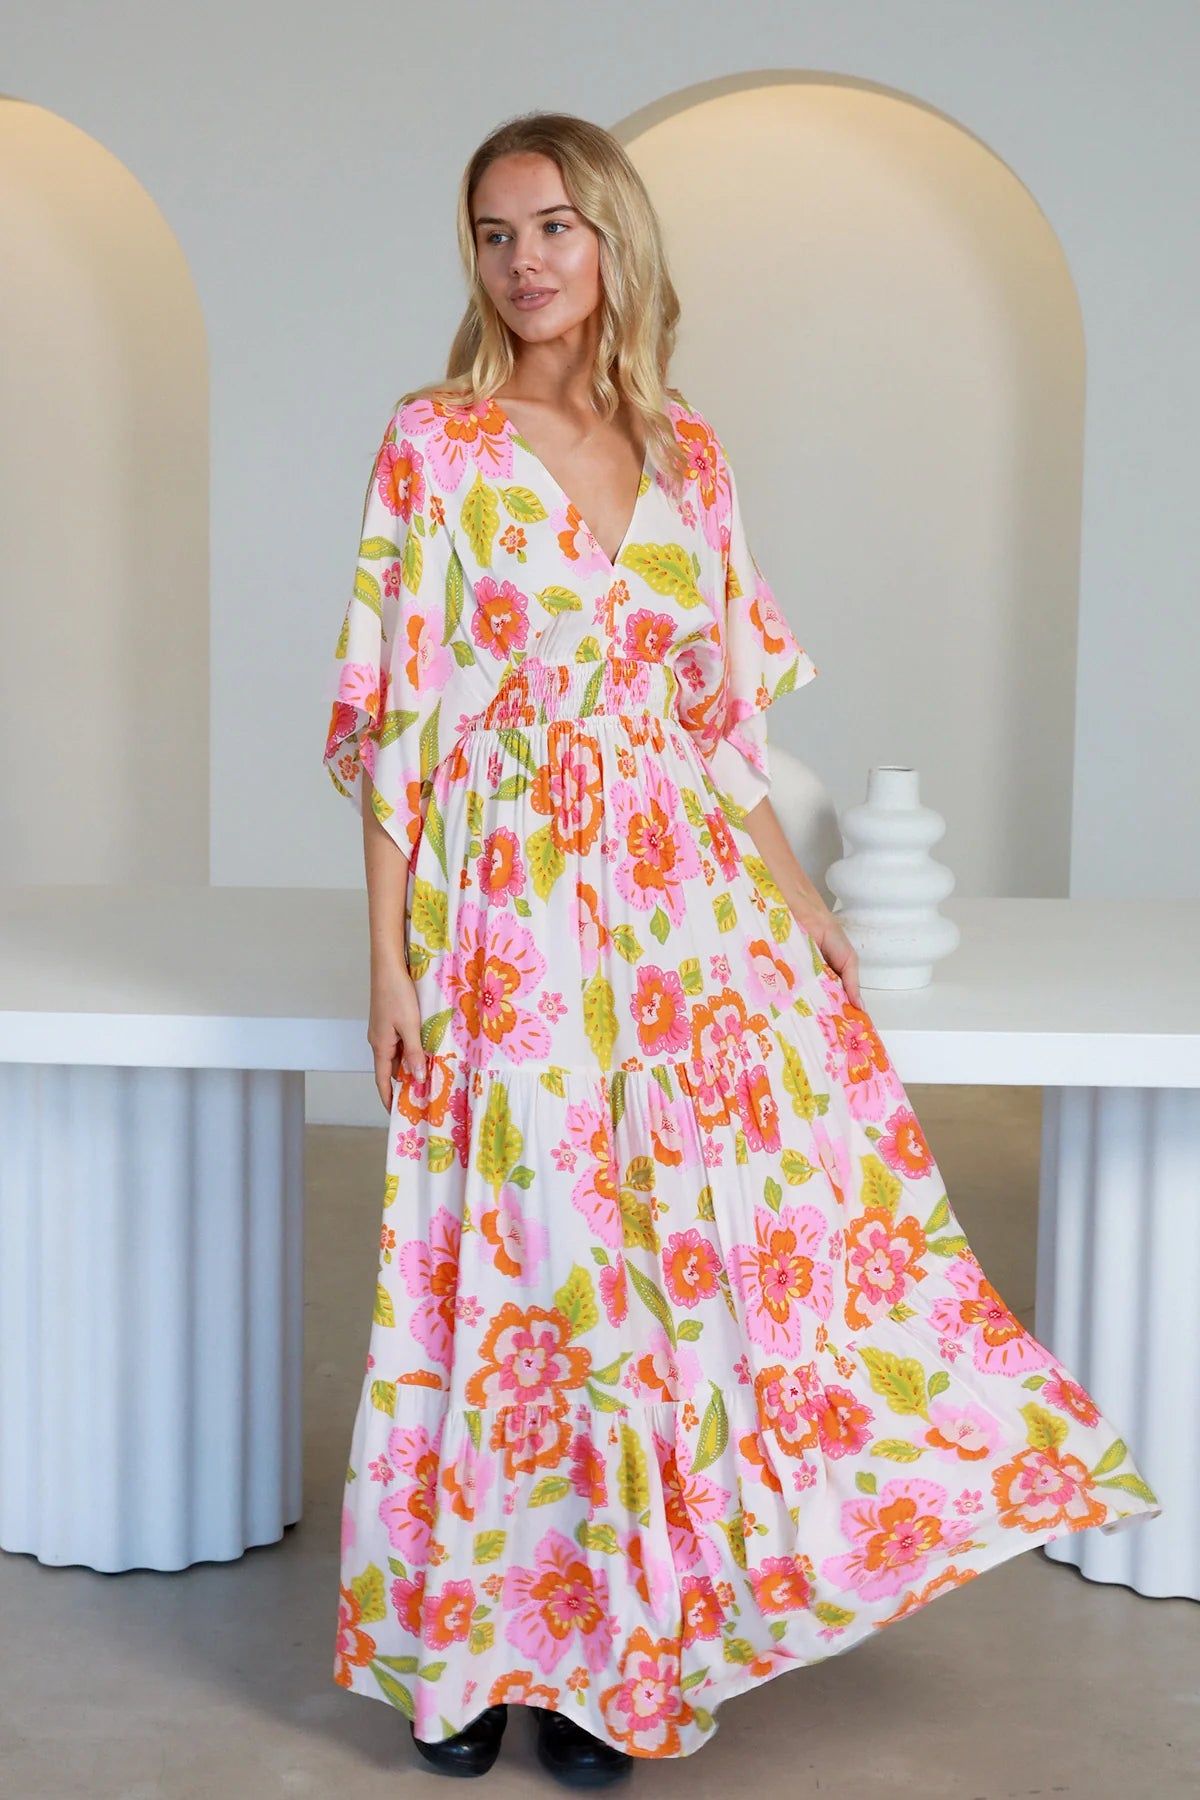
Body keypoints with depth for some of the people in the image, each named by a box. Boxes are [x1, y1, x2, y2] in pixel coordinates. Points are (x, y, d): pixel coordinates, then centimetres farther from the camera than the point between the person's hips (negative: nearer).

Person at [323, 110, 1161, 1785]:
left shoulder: (689, 456, 11)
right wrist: (392, 957, -9)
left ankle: (604, 1639, 20)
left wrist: (797, 896, 8)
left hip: (686, 900, 4)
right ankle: (472, 1643, 22)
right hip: (508, 905, -4)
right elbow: (393, 714, -4)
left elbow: (721, 714, 14)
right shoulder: (436, 443, -1)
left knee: (700, 1239, 2)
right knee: (520, 1259, 2)